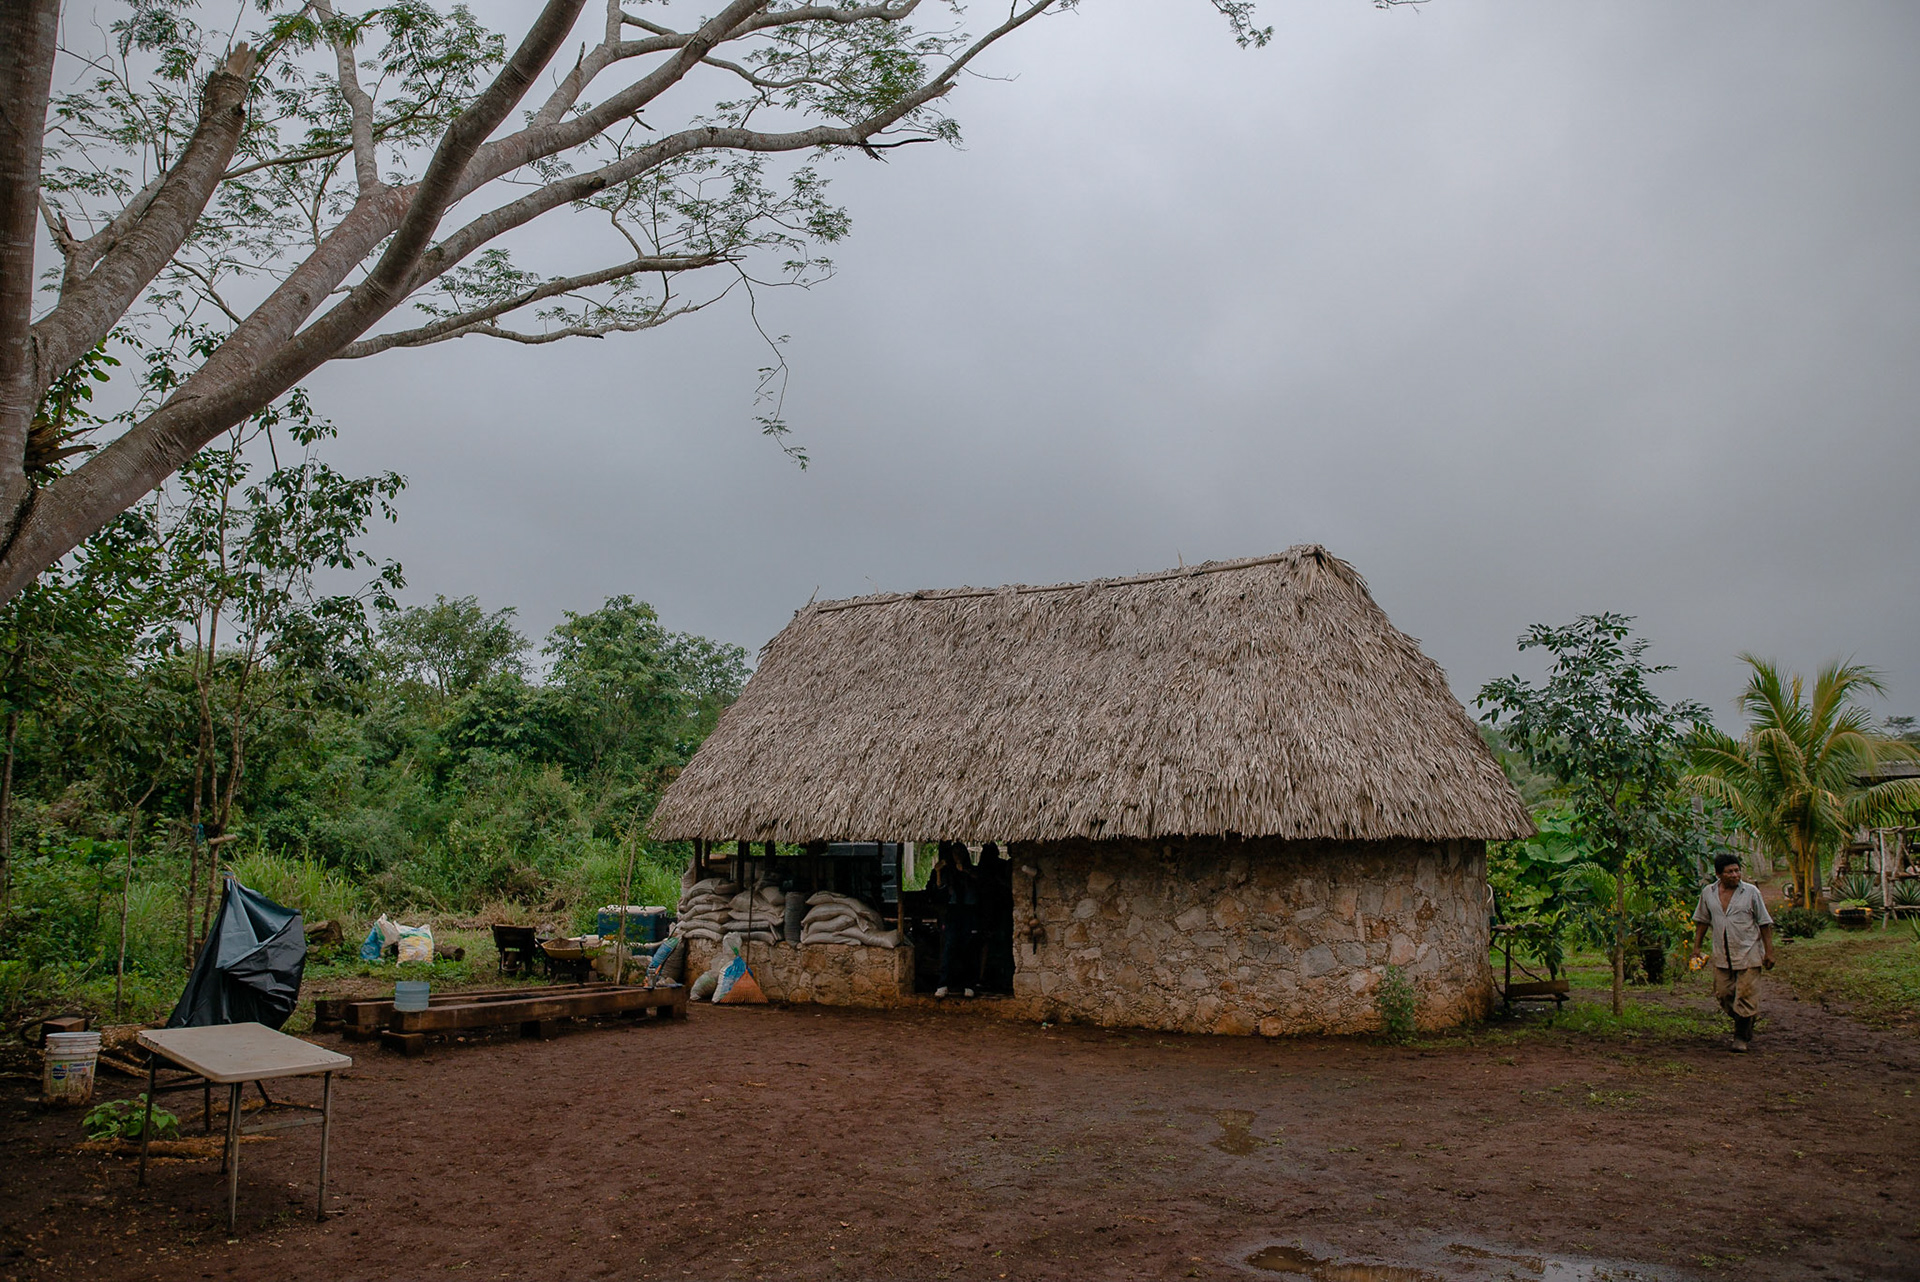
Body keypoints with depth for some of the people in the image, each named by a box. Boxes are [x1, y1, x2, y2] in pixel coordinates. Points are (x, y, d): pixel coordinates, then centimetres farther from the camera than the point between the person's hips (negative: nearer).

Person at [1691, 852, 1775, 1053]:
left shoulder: (1751, 892, -5)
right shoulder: (1708, 893, 3)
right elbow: (1702, 921, 14)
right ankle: (1747, 1022, 30)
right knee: (1723, 994, 6)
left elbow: (1764, 923, -1)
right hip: (1722, 955, 3)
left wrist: (1768, 952, -4)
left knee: (1745, 996, -4)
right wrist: (1696, 947, 11)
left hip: (1748, 954, -3)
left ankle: (1741, 1037, 8)